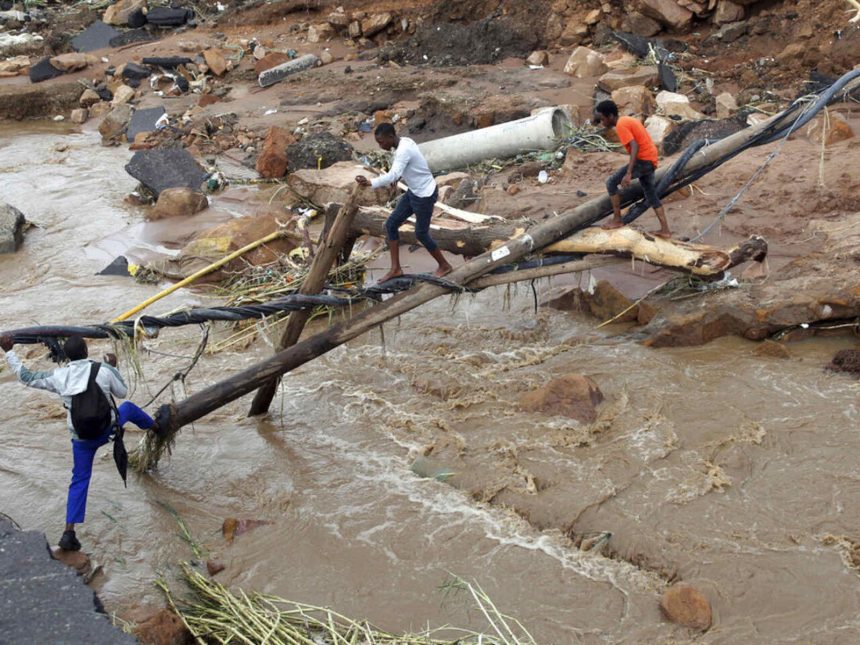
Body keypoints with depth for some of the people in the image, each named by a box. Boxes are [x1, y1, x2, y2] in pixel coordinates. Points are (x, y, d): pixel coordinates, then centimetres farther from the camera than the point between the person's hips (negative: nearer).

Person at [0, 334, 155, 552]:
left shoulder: (58, 376, -10)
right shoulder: (104, 370, -15)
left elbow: (26, 376, 3)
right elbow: (122, 392, 1)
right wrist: (113, 367, 14)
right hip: (107, 429, -1)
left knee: (79, 480, 12)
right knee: (128, 407, 30)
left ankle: (69, 533, 3)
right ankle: (156, 426, 59)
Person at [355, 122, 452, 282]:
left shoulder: (404, 150, -30)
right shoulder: (404, 141, 0)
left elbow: (393, 175, -44)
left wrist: (370, 183, -54)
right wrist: (393, 179, 9)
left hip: (425, 195, -10)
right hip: (414, 191, 10)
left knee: (421, 234, 6)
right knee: (391, 224, 7)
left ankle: (444, 265, 29)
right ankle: (395, 268, 14)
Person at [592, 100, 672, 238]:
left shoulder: (621, 126, -15)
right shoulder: (628, 120, 15)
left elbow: (635, 147, -25)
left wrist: (628, 173, -29)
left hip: (643, 160, -10)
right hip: (650, 159, 10)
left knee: (611, 182, -2)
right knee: (650, 194, 18)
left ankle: (617, 220, 4)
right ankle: (665, 230, 18)